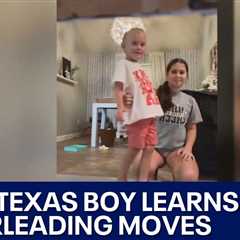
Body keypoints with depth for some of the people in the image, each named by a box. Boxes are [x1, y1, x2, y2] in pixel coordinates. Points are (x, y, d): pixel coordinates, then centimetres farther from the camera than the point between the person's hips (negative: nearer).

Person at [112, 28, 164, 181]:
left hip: (150, 115, 9)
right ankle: (122, 178, 19)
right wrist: (120, 107, -30)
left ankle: (143, 179, 17)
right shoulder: (123, 64, -2)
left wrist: (154, 108, 24)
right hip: (137, 115, -8)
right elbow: (118, 86, -15)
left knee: (149, 149, 8)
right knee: (134, 149, -1)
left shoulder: (140, 67, 23)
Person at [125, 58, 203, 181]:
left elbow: (192, 128, 17)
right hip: (153, 146, -1)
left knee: (189, 176, -29)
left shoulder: (190, 101, 12)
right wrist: (130, 105, -26)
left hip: (177, 148, 2)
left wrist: (188, 148, -1)